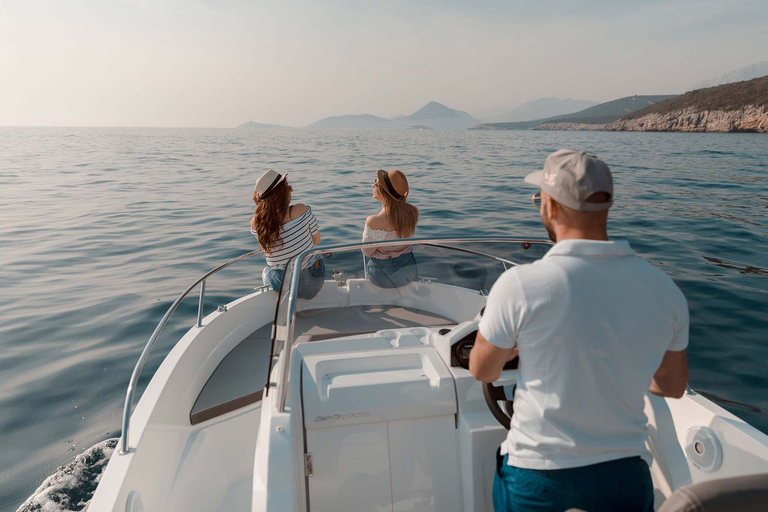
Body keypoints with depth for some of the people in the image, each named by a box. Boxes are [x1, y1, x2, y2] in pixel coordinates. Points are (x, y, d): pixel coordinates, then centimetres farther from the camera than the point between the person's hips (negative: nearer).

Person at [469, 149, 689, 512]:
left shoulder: (519, 285, -22)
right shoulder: (664, 290, -9)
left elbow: (482, 371, -5)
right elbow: (673, 386, 7)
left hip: (537, 481, -2)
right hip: (627, 481, 3)